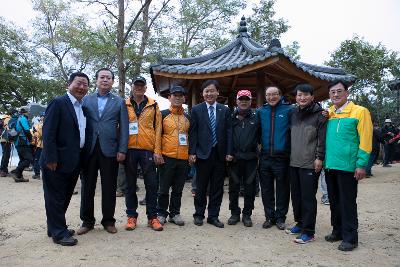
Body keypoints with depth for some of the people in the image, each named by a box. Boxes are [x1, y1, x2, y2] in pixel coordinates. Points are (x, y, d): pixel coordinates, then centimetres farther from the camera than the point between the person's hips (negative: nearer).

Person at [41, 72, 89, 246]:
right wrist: (51, 159, -19)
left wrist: (81, 158, 9)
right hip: (58, 162, -8)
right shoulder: (58, 103, -11)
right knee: (56, 197, 4)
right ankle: (59, 233, 15)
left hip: (74, 162, 8)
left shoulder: (82, 107, 13)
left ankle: (56, 227, 32)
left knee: (65, 197, 17)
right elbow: (48, 132, -16)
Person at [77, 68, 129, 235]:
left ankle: (108, 221, 20)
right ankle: (87, 221, 22)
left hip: (110, 150, -1)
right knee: (87, 187, 8)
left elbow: (124, 127, 1)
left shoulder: (119, 102, 7)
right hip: (89, 149, 1)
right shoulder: (86, 100, 10)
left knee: (109, 188, 6)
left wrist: (122, 150, -7)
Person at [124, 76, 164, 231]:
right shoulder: (125, 106, 7)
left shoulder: (153, 106, 7)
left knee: (152, 184, 3)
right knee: (130, 185, 9)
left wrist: (157, 151, -3)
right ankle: (131, 216, 21)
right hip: (130, 150, 1)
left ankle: (152, 217, 15)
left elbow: (157, 129, 3)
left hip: (147, 150, 0)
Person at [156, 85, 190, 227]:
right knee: (164, 188, 5)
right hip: (167, 157, -4)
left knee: (178, 189, 11)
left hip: (183, 158, 4)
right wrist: (157, 153, -7)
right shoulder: (163, 114, 0)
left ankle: (175, 213, 23)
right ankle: (161, 213, 19)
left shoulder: (187, 118, 13)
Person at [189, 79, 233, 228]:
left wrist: (229, 152, -3)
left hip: (220, 154, 2)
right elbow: (192, 132, 0)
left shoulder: (225, 110, 7)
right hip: (203, 154, -2)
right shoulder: (196, 110, 3)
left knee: (217, 188, 8)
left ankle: (213, 216, 20)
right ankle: (199, 214, 24)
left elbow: (228, 132, 4)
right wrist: (192, 152, -6)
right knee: (201, 187, 8)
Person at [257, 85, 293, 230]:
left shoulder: (289, 110, -3)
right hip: (265, 157, 3)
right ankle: (269, 217, 24)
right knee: (266, 190, 11)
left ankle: (280, 217, 21)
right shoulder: (260, 111, 7)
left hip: (282, 157, -3)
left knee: (282, 190, 7)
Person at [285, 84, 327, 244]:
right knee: (296, 196, 13)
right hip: (294, 163, 6)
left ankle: (308, 231, 6)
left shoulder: (319, 114, -4)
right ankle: (300, 223, 28)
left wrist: (319, 158, -13)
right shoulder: (293, 114, 14)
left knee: (308, 198, -3)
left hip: (310, 164, -6)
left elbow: (322, 138, -8)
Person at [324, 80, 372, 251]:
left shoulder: (359, 112, -5)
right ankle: (337, 231, 29)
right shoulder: (327, 114, 10)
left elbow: (365, 140, -10)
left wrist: (361, 165, -14)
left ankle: (350, 237, 15)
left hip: (347, 166, -5)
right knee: (334, 201, 15)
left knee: (347, 203, 3)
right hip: (330, 166, 5)